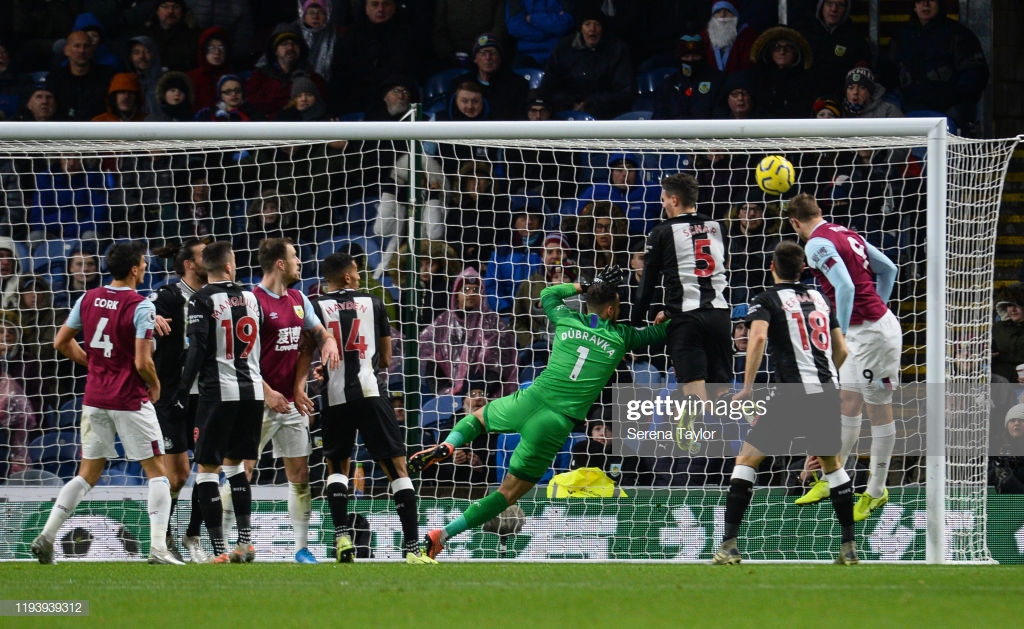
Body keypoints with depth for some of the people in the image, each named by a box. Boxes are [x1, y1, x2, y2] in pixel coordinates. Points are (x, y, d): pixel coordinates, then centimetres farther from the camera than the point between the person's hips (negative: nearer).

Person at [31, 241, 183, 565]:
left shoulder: (88, 299, 4)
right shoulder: (140, 307, -14)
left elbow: (61, 343, 11)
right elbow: (142, 362, -18)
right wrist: (155, 385, 1)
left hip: (94, 398, 5)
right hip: (131, 400, -5)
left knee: (88, 474, 14)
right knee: (157, 472, 4)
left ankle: (46, 535, 3)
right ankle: (158, 548, -5)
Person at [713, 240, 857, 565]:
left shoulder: (768, 299, 2)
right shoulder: (819, 298, 18)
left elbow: (758, 336, -18)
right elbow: (841, 350, 20)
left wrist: (748, 386, -18)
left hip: (794, 395, -5)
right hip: (829, 392, 5)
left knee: (746, 459, 1)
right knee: (832, 464, 24)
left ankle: (729, 544, -8)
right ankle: (849, 546, 23)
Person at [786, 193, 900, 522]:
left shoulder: (817, 244, -15)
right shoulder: (846, 234, 11)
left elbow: (845, 288, -26)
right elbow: (888, 269, 18)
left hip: (872, 333, -9)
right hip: (864, 330, 9)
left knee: (879, 410, 1)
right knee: (848, 404, 17)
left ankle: (876, 492, 9)